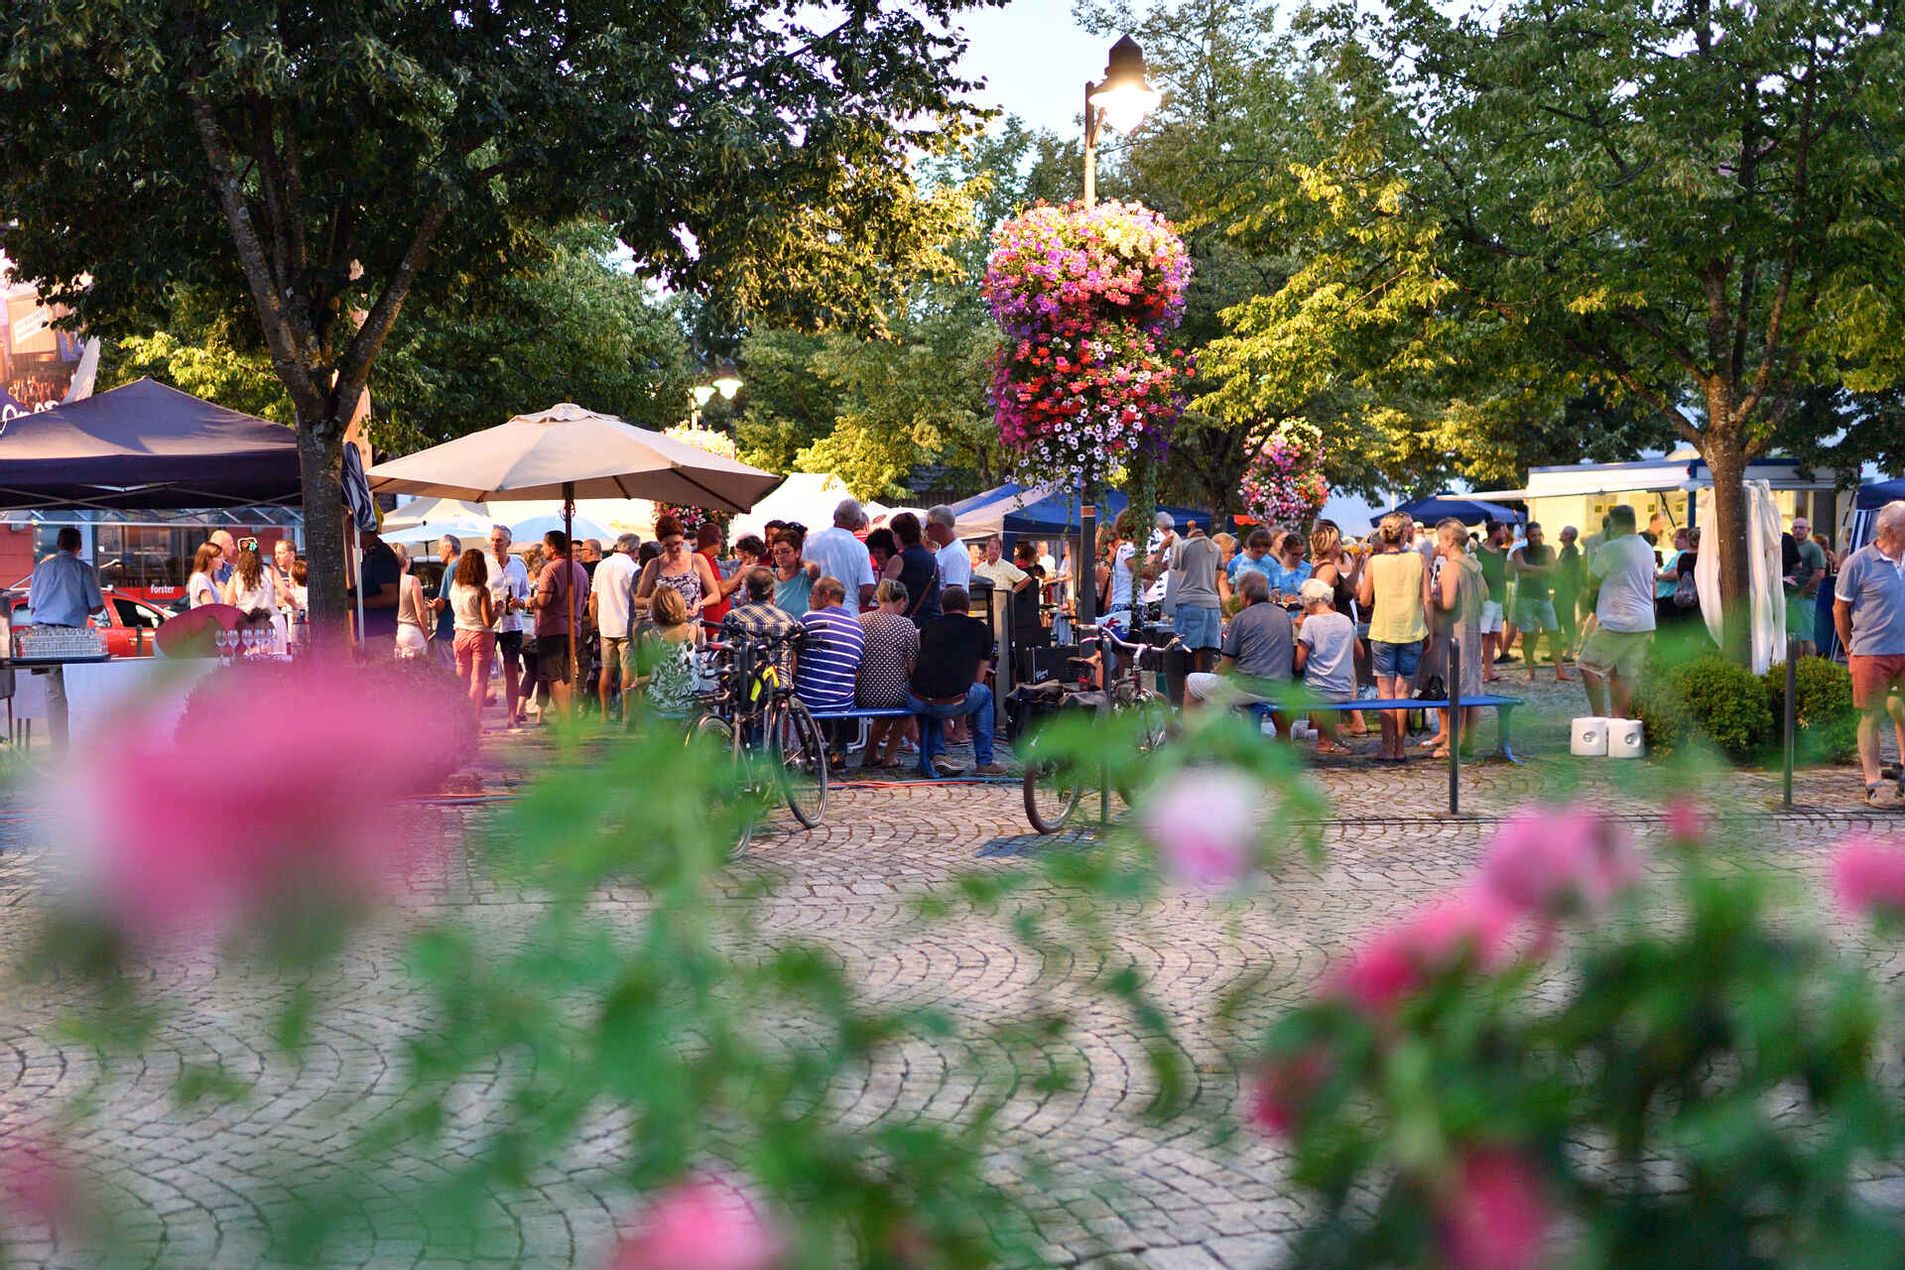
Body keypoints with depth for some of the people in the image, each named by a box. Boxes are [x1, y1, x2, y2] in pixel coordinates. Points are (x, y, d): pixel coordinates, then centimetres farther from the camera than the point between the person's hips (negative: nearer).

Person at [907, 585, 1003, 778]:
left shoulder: (929, 627, 17)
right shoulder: (980, 629, 14)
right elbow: (978, 679, 22)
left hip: (917, 702, 2)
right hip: (952, 705, -2)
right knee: (984, 693, 30)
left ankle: (933, 756, 25)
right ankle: (984, 762, 29)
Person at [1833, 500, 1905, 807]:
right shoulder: (1859, 563, -6)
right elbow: (1840, 609, 1)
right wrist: (1851, 649, 7)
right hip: (1872, 654, -4)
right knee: (1871, 718, 1)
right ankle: (1873, 784, 7)